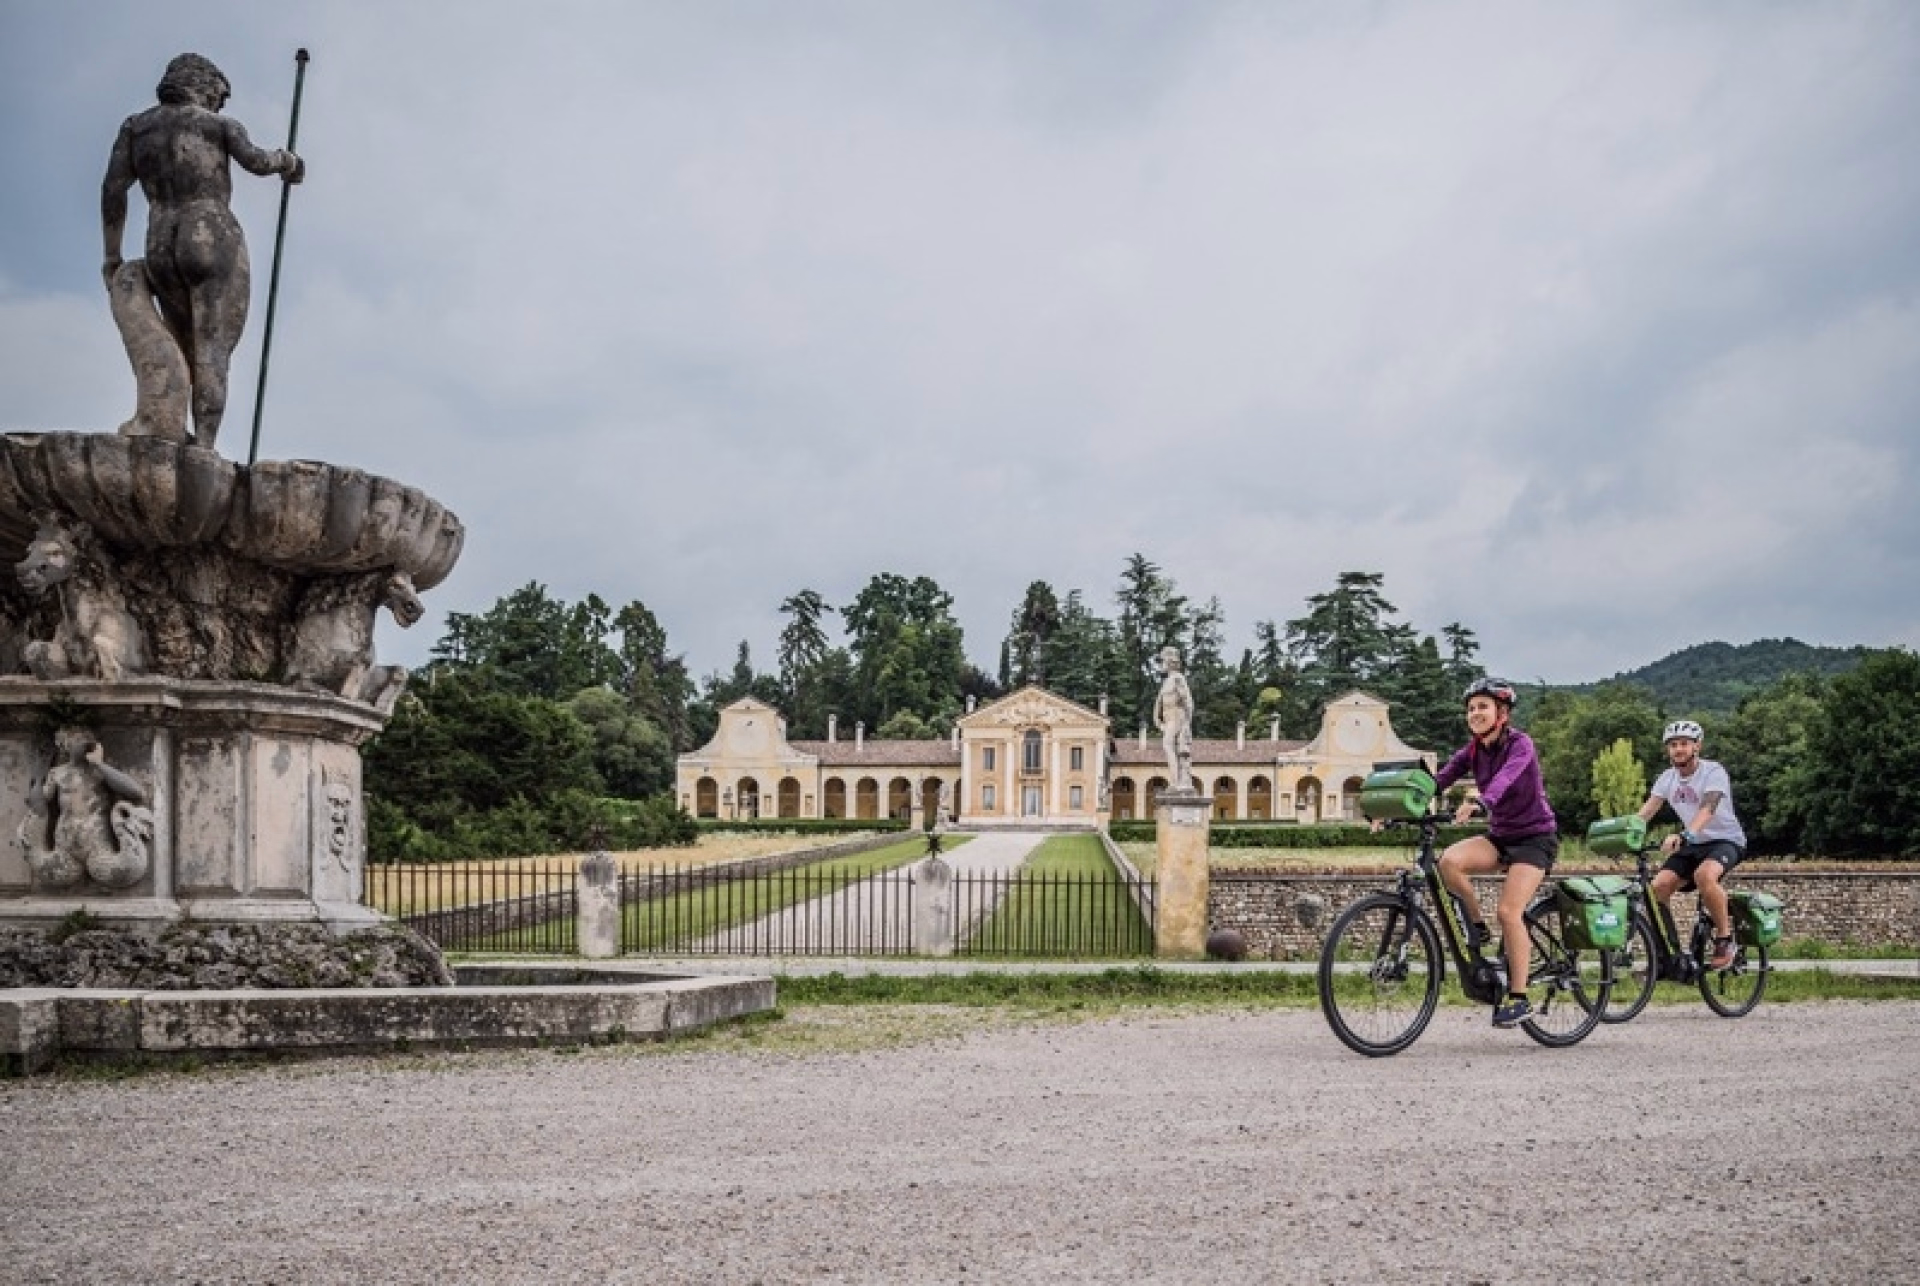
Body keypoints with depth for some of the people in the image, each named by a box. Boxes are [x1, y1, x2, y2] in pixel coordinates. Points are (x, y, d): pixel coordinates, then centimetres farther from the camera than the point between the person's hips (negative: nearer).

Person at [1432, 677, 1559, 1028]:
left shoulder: (1520, 744, -15)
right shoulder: (1472, 751, 3)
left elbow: (1504, 780, -36)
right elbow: (1438, 781, -9)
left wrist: (1478, 805, -56)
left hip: (1535, 837, -5)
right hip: (1499, 836, 5)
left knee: (1508, 912, -20)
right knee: (1449, 861, -25)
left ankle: (1519, 999, -9)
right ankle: (1477, 926, -3)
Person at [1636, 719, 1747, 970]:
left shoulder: (1713, 772, -17)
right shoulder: (1668, 778, 3)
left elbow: (1707, 809, -34)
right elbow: (1647, 810, -6)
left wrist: (1684, 835, -51)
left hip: (1725, 840, -6)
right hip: (1692, 845, 6)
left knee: (1704, 875, -37)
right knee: (1657, 887, -14)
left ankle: (1725, 938, -18)